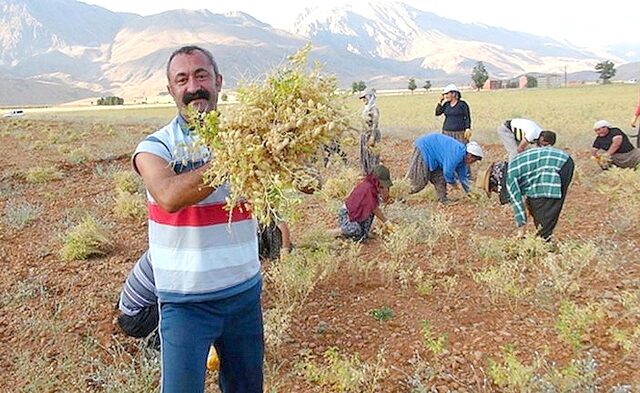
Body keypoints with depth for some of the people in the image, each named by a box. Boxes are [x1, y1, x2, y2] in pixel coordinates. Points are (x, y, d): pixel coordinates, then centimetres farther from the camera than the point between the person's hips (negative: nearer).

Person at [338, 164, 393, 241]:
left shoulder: (374, 185, -3)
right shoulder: (368, 188, -28)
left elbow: (385, 199, 1)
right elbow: (375, 209, -20)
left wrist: (385, 187, -17)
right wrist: (385, 222, -11)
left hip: (358, 212, 9)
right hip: (346, 214, -9)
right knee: (358, 236, -30)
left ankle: (365, 231, 3)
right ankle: (343, 229, 6)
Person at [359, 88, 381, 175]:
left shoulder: (374, 109, -16)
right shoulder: (365, 108, 9)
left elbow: (375, 125, -19)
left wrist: (372, 138, -22)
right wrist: (362, 134, 16)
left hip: (371, 135, -9)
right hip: (364, 134, 9)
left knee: (372, 156, -1)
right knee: (364, 155, 15)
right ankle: (366, 173, 26)